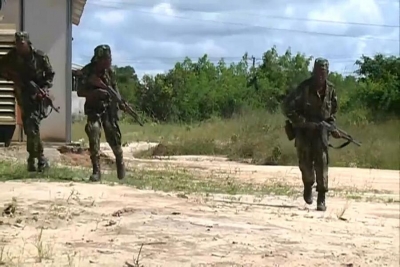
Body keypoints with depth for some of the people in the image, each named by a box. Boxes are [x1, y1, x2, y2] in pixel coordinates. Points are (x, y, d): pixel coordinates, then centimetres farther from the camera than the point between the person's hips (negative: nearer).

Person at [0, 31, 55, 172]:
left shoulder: (40, 56, -11)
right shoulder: (12, 56, -4)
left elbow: (50, 75, 0)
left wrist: (44, 89, -15)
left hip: (38, 96, -3)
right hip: (23, 96, 4)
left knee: (32, 124, -18)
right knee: (29, 127, 2)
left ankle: (33, 159, -8)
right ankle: (40, 158, 14)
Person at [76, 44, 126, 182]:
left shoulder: (109, 71, -1)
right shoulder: (87, 72, -11)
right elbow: (80, 92, -11)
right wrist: (95, 92, -26)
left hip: (109, 108, 2)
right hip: (94, 109, -2)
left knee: (113, 137, 1)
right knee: (94, 135, -19)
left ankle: (120, 162, 29)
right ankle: (96, 171, -14)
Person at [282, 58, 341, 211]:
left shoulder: (330, 89, -1)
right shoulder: (304, 88, -17)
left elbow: (333, 110, 15)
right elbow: (287, 108, -17)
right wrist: (304, 122, -22)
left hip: (320, 129, 2)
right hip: (303, 130, -2)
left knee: (321, 161, -11)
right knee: (306, 162, -3)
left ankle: (321, 198, -9)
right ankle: (308, 186, 30)